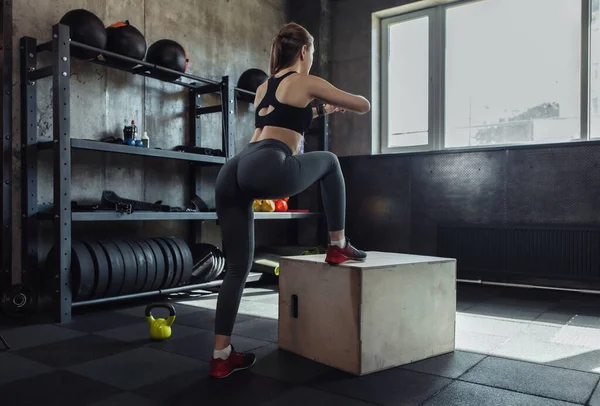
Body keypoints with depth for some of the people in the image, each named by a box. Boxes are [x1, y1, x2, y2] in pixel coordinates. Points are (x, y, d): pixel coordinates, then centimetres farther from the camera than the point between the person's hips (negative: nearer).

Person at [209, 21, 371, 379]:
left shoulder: (263, 88, 32)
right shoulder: (307, 83, 12)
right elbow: (364, 106, 19)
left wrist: (321, 110, 58)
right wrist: (337, 105, 41)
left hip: (233, 173, 7)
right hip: (268, 170, -7)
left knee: (238, 267, 12)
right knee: (329, 162, 22)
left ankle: (221, 356, 13)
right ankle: (338, 247, 25)